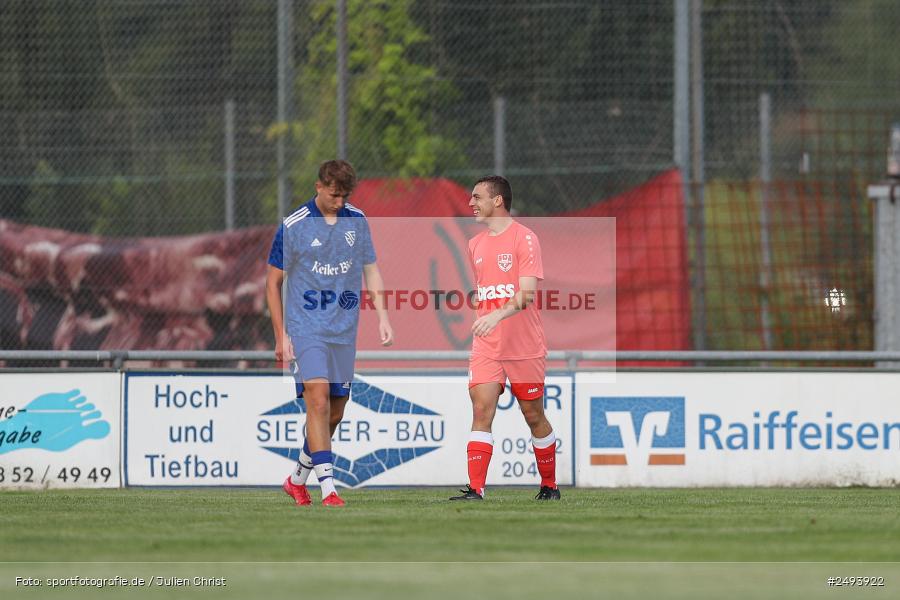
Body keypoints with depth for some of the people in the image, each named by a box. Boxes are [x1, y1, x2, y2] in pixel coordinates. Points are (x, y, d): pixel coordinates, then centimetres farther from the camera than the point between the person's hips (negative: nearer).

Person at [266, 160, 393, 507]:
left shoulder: (357, 221, 6)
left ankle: (298, 479, 26)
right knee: (318, 400, -19)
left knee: (335, 413, 7)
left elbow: (371, 270, 17)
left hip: (344, 331, 5)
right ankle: (328, 487, -21)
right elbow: (272, 282, 0)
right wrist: (281, 337, -4)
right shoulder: (293, 226, -6)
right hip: (305, 330, -5)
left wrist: (382, 318, 7)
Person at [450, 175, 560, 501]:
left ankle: (549, 486, 22)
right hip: (486, 348, 5)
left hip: (525, 348, -5)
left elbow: (527, 294, -19)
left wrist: (499, 315, -33)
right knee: (481, 411, -10)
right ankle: (475, 489, -17)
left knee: (534, 416, 5)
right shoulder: (476, 245, 12)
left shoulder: (524, 238, -9)